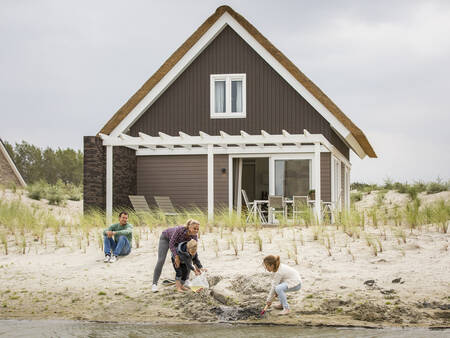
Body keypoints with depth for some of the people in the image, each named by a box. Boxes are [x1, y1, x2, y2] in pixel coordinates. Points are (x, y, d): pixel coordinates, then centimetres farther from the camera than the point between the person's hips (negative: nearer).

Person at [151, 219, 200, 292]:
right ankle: (154, 284, -12)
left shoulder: (194, 236, -27)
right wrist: (176, 257, -43)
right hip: (166, 238, -5)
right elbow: (171, 244, -35)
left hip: (177, 242, 5)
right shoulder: (180, 229, -42)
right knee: (161, 260, -15)